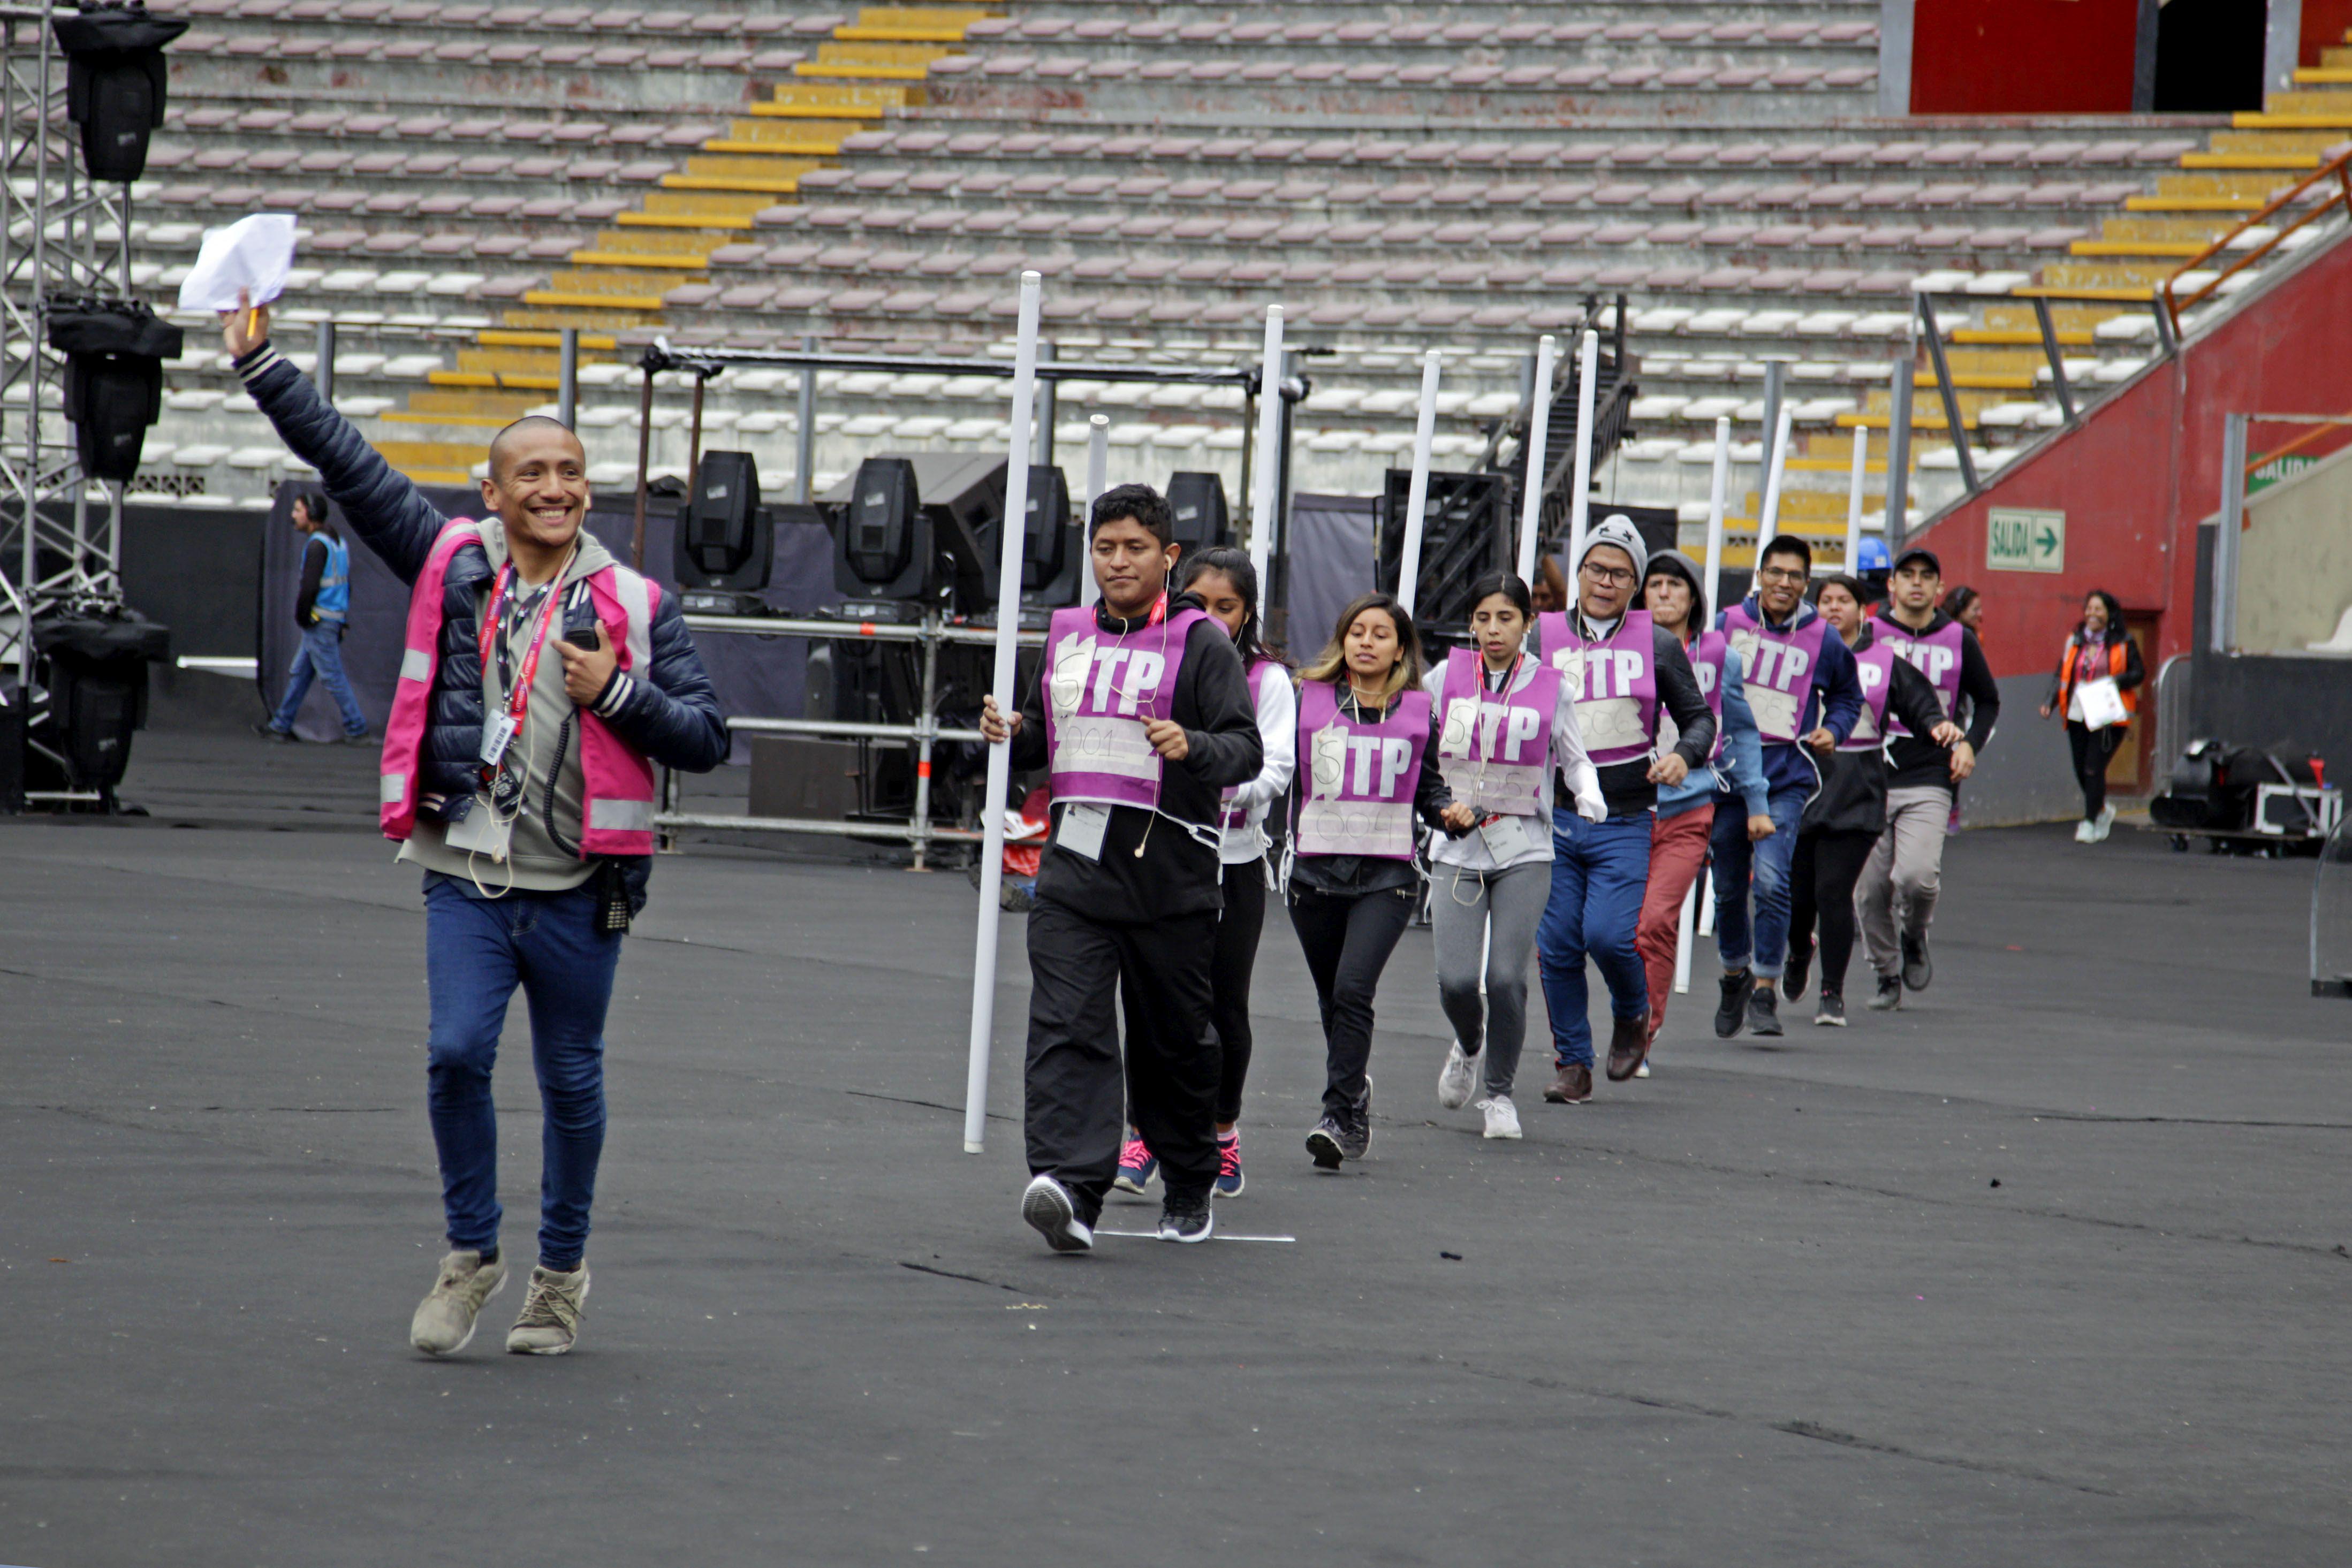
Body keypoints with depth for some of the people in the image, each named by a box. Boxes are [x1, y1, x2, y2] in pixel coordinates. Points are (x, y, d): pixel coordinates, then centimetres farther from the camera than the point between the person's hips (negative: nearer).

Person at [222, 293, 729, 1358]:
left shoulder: (632, 604, 2)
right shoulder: (450, 564, 4)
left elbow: (704, 740, 2)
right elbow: (347, 464, 4)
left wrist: (619, 692, -13)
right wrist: (260, 365, 1)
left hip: (578, 888, 0)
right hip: (466, 878, 0)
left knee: (571, 1081, 8)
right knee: (457, 1053, -12)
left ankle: (561, 1273, 25)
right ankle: (471, 1255, 8)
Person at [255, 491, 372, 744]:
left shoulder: (317, 545, -16)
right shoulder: (338, 541, 14)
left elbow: (310, 587, -21)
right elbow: (346, 584, 18)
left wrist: (301, 617, -9)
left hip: (319, 623, -10)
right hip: (336, 618, 10)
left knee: (333, 678, -4)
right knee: (299, 674, 15)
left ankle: (357, 730, -2)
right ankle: (281, 726, 20)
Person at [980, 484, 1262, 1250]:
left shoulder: (1202, 643, -2)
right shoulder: (1067, 637, 14)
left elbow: (1247, 750, -8)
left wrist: (1191, 748, -28)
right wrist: (1011, 734, 4)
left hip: (1171, 872, -3)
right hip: (1075, 868, 3)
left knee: (1175, 1037, 9)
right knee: (1066, 1029, -14)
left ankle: (1189, 1189, 28)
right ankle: (1070, 1188, -25)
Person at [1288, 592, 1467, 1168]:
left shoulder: (1418, 712, 6)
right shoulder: (1309, 701, 5)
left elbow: (1428, 788, 16)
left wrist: (1451, 814, -4)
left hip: (1387, 876, -2)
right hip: (1316, 871, 2)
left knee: (1353, 988, -18)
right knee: (1332, 997, 12)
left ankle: (1340, 1118, -17)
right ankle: (1355, 1097, 35)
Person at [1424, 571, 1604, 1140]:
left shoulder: (1550, 688, 2)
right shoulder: (1447, 677, 3)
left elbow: (1574, 756, 13)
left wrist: (1589, 795, -6)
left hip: (1524, 848, 0)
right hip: (1457, 847, 1)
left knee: (1507, 978, -10)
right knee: (1457, 981, -9)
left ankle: (1499, 1092, 10)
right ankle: (1469, 1046, 26)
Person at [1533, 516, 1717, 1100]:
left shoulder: (1658, 645, 4)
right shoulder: (1543, 638, 5)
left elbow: (1699, 717, 10)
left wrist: (1684, 755, -11)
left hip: (1625, 824, -2)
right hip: (1553, 816, 2)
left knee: (1610, 934, -15)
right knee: (1558, 946, 0)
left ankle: (1633, 1015, 16)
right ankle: (1572, 1063, 14)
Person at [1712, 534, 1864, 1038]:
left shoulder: (1823, 642, 0)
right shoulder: (1725, 626, 1)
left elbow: (1848, 696, 18)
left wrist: (1833, 731, 1)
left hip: (1786, 778, -2)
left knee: (1772, 882, -19)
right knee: (1728, 888, 13)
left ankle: (1764, 991, -9)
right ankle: (1735, 974, 37)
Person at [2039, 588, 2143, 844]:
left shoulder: (2123, 643, 1)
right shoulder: (2074, 640, 11)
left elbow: (2139, 673, 2)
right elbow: (2061, 675, 13)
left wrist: (2115, 681, -16)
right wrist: (2051, 702, -1)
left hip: (2107, 715, -4)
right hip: (2078, 715, 4)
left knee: (2094, 769, -12)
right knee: (2081, 770, 7)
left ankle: (2090, 822, -4)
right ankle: (2103, 812, 32)